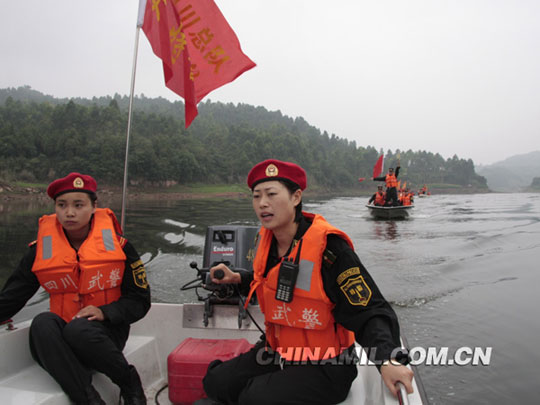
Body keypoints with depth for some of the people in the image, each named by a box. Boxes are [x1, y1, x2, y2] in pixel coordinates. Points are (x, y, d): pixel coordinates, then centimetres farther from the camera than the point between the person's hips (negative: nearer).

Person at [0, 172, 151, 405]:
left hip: (105, 332, -2)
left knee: (79, 330, -34)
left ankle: (130, 384, -10)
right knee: (42, 323, -29)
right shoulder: (41, 250, 3)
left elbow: (140, 300, -1)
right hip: (62, 340, 2)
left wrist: (104, 312, -19)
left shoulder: (116, 245, -4)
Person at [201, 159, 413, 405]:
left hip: (324, 368, -7)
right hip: (277, 354, 7)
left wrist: (388, 360, -40)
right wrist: (238, 279, 9)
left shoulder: (329, 247, -25)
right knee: (216, 382, 2)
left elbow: (369, 313, -25)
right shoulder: (266, 239, -1)